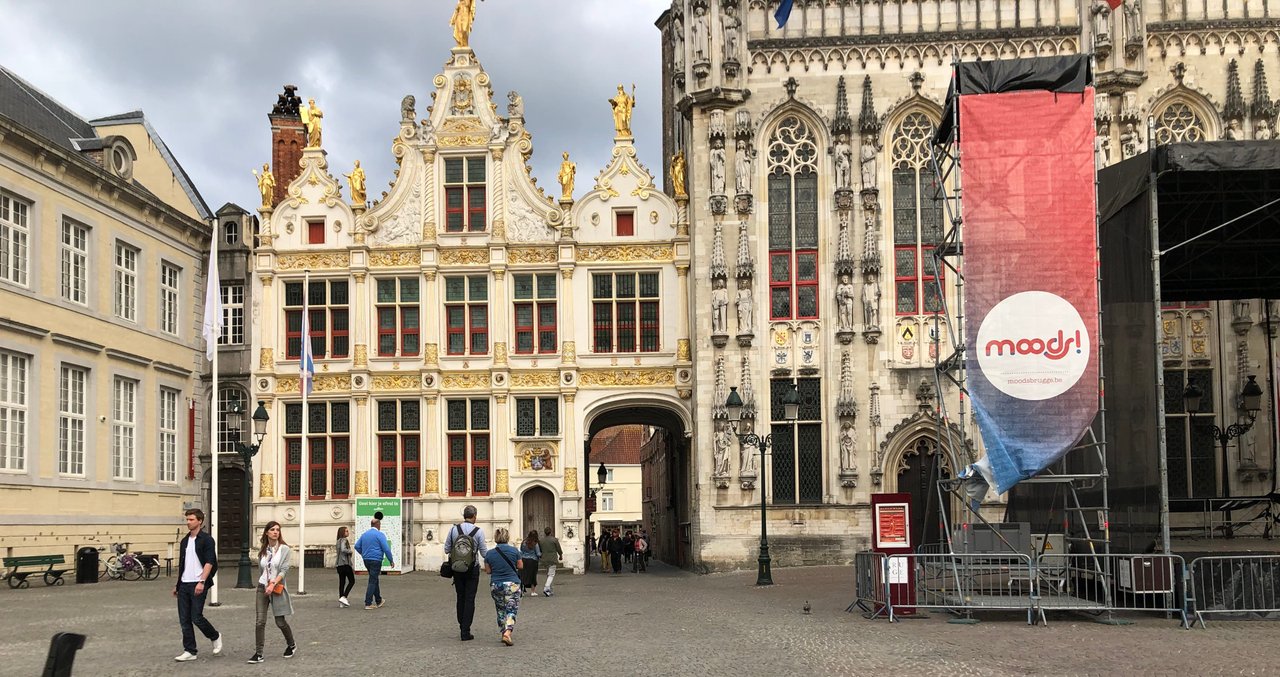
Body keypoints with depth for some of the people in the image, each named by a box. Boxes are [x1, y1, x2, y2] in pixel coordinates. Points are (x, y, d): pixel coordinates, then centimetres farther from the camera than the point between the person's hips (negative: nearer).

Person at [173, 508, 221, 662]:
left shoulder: (206, 540, -6)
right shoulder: (185, 541, 16)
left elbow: (209, 563, -13)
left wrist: (202, 582, -23)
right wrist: (177, 585, 20)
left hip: (198, 585, -7)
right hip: (184, 584, 7)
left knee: (196, 617, -8)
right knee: (184, 619, 4)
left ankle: (215, 637, 17)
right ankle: (189, 651, 9)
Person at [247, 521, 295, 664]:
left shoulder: (284, 548, -6)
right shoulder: (263, 550, 7)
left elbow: (284, 569, -12)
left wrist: (273, 584, -22)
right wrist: (268, 581, 3)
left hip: (277, 588, -3)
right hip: (262, 587, 3)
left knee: (280, 622, 5)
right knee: (260, 622, -6)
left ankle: (291, 645, 29)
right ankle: (258, 653, -3)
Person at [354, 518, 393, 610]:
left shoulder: (364, 534, 11)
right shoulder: (380, 534, -10)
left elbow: (357, 546, 13)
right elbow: (386, 549, -14)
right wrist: (391, 560, -4)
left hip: (366, 560, 7)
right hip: (376, 560, -7)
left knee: (375, 580, 19)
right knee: (372, 581, -5)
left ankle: (378, 601, 28)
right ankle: (368, 603, -8)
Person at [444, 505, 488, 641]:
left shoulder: (454, 529, -2)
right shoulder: (478, 531, -10)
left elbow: (447, 549, 2)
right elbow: (484, 553, -6)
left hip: (457, 568, 3)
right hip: (472, 568, -3)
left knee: (460, 598, 15)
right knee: (469, 599, 1)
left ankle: (462, 627, 23)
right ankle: (466, 632, -1)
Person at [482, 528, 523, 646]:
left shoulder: (489, 554, -3)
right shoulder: (514, 551, -6)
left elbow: (488, 571, 4)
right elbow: (520, 566, 4)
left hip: (495, 586, 2)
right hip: (512, 585, -2)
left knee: (501, 610, 18)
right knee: (511, 610, -1)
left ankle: (504, 633, 20)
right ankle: (507, 633, -20)